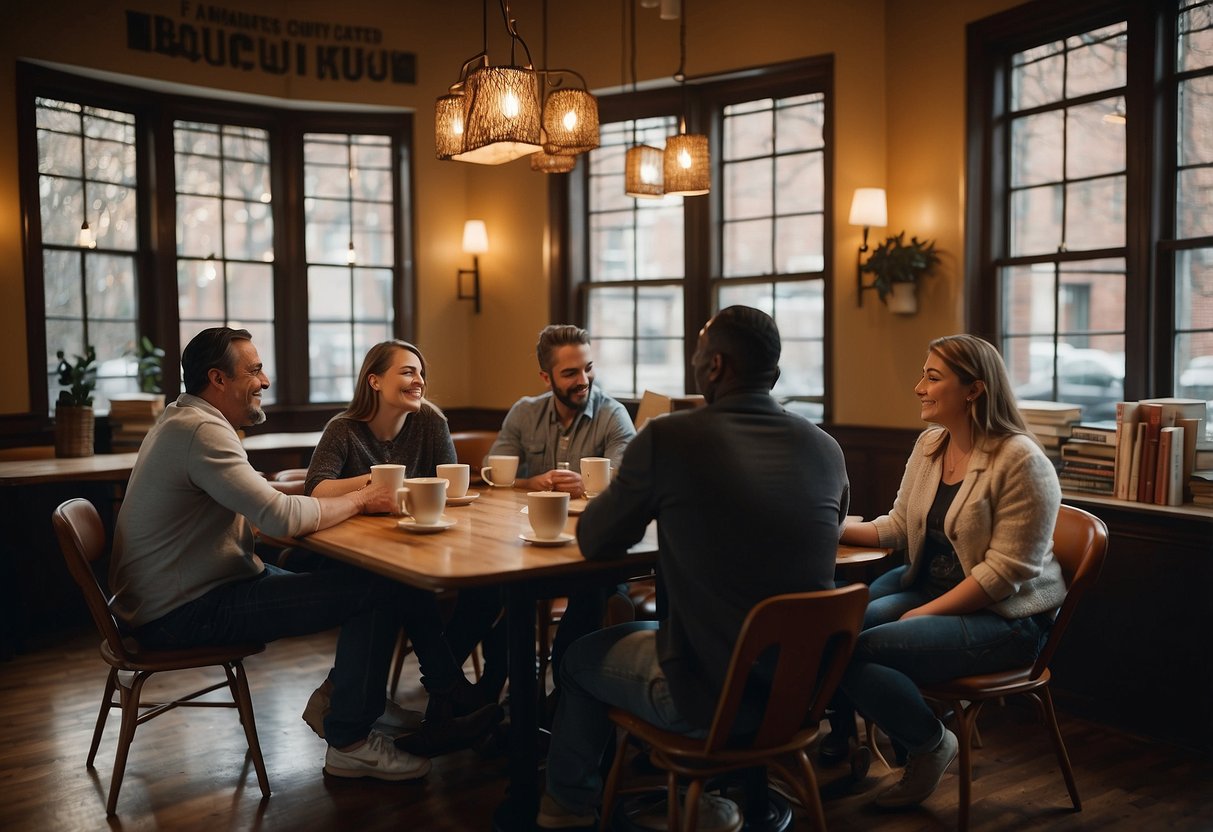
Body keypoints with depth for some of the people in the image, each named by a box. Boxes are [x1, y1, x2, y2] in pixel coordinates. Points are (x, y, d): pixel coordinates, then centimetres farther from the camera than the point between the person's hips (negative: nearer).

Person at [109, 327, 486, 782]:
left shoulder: (187, 422, 14)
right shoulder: (201, 431, -21)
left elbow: (262, 503, 13)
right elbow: (282, 517, -29)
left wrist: (358, 490, 1)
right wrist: (359, 500, -11)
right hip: (186, 612, -10)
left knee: (364, 570, 8)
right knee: (379, 588, -13)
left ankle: (340, 693, 19)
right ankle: (350, 743, -3)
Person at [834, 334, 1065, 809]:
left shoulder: (1021, 461, -18)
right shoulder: (929, 445, 6)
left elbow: (1005, 570, -20)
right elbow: (898, 526, 12)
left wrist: (923, 613, -20)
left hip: (1003, 616, -7)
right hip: (926, 586, 7)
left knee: (857, 651, -24)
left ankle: (930, 745, 4)